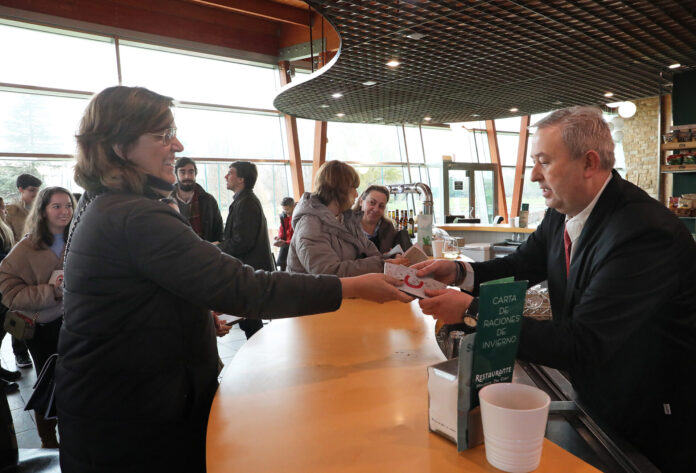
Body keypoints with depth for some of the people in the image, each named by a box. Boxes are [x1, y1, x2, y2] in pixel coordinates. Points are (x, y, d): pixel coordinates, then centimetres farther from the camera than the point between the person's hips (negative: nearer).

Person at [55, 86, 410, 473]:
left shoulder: (100, 206, 6)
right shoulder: (136, 219, -29)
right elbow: (240, 289, -34)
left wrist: (202, 313, 9)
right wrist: (354, 287, -29)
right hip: (131, 426, -10)